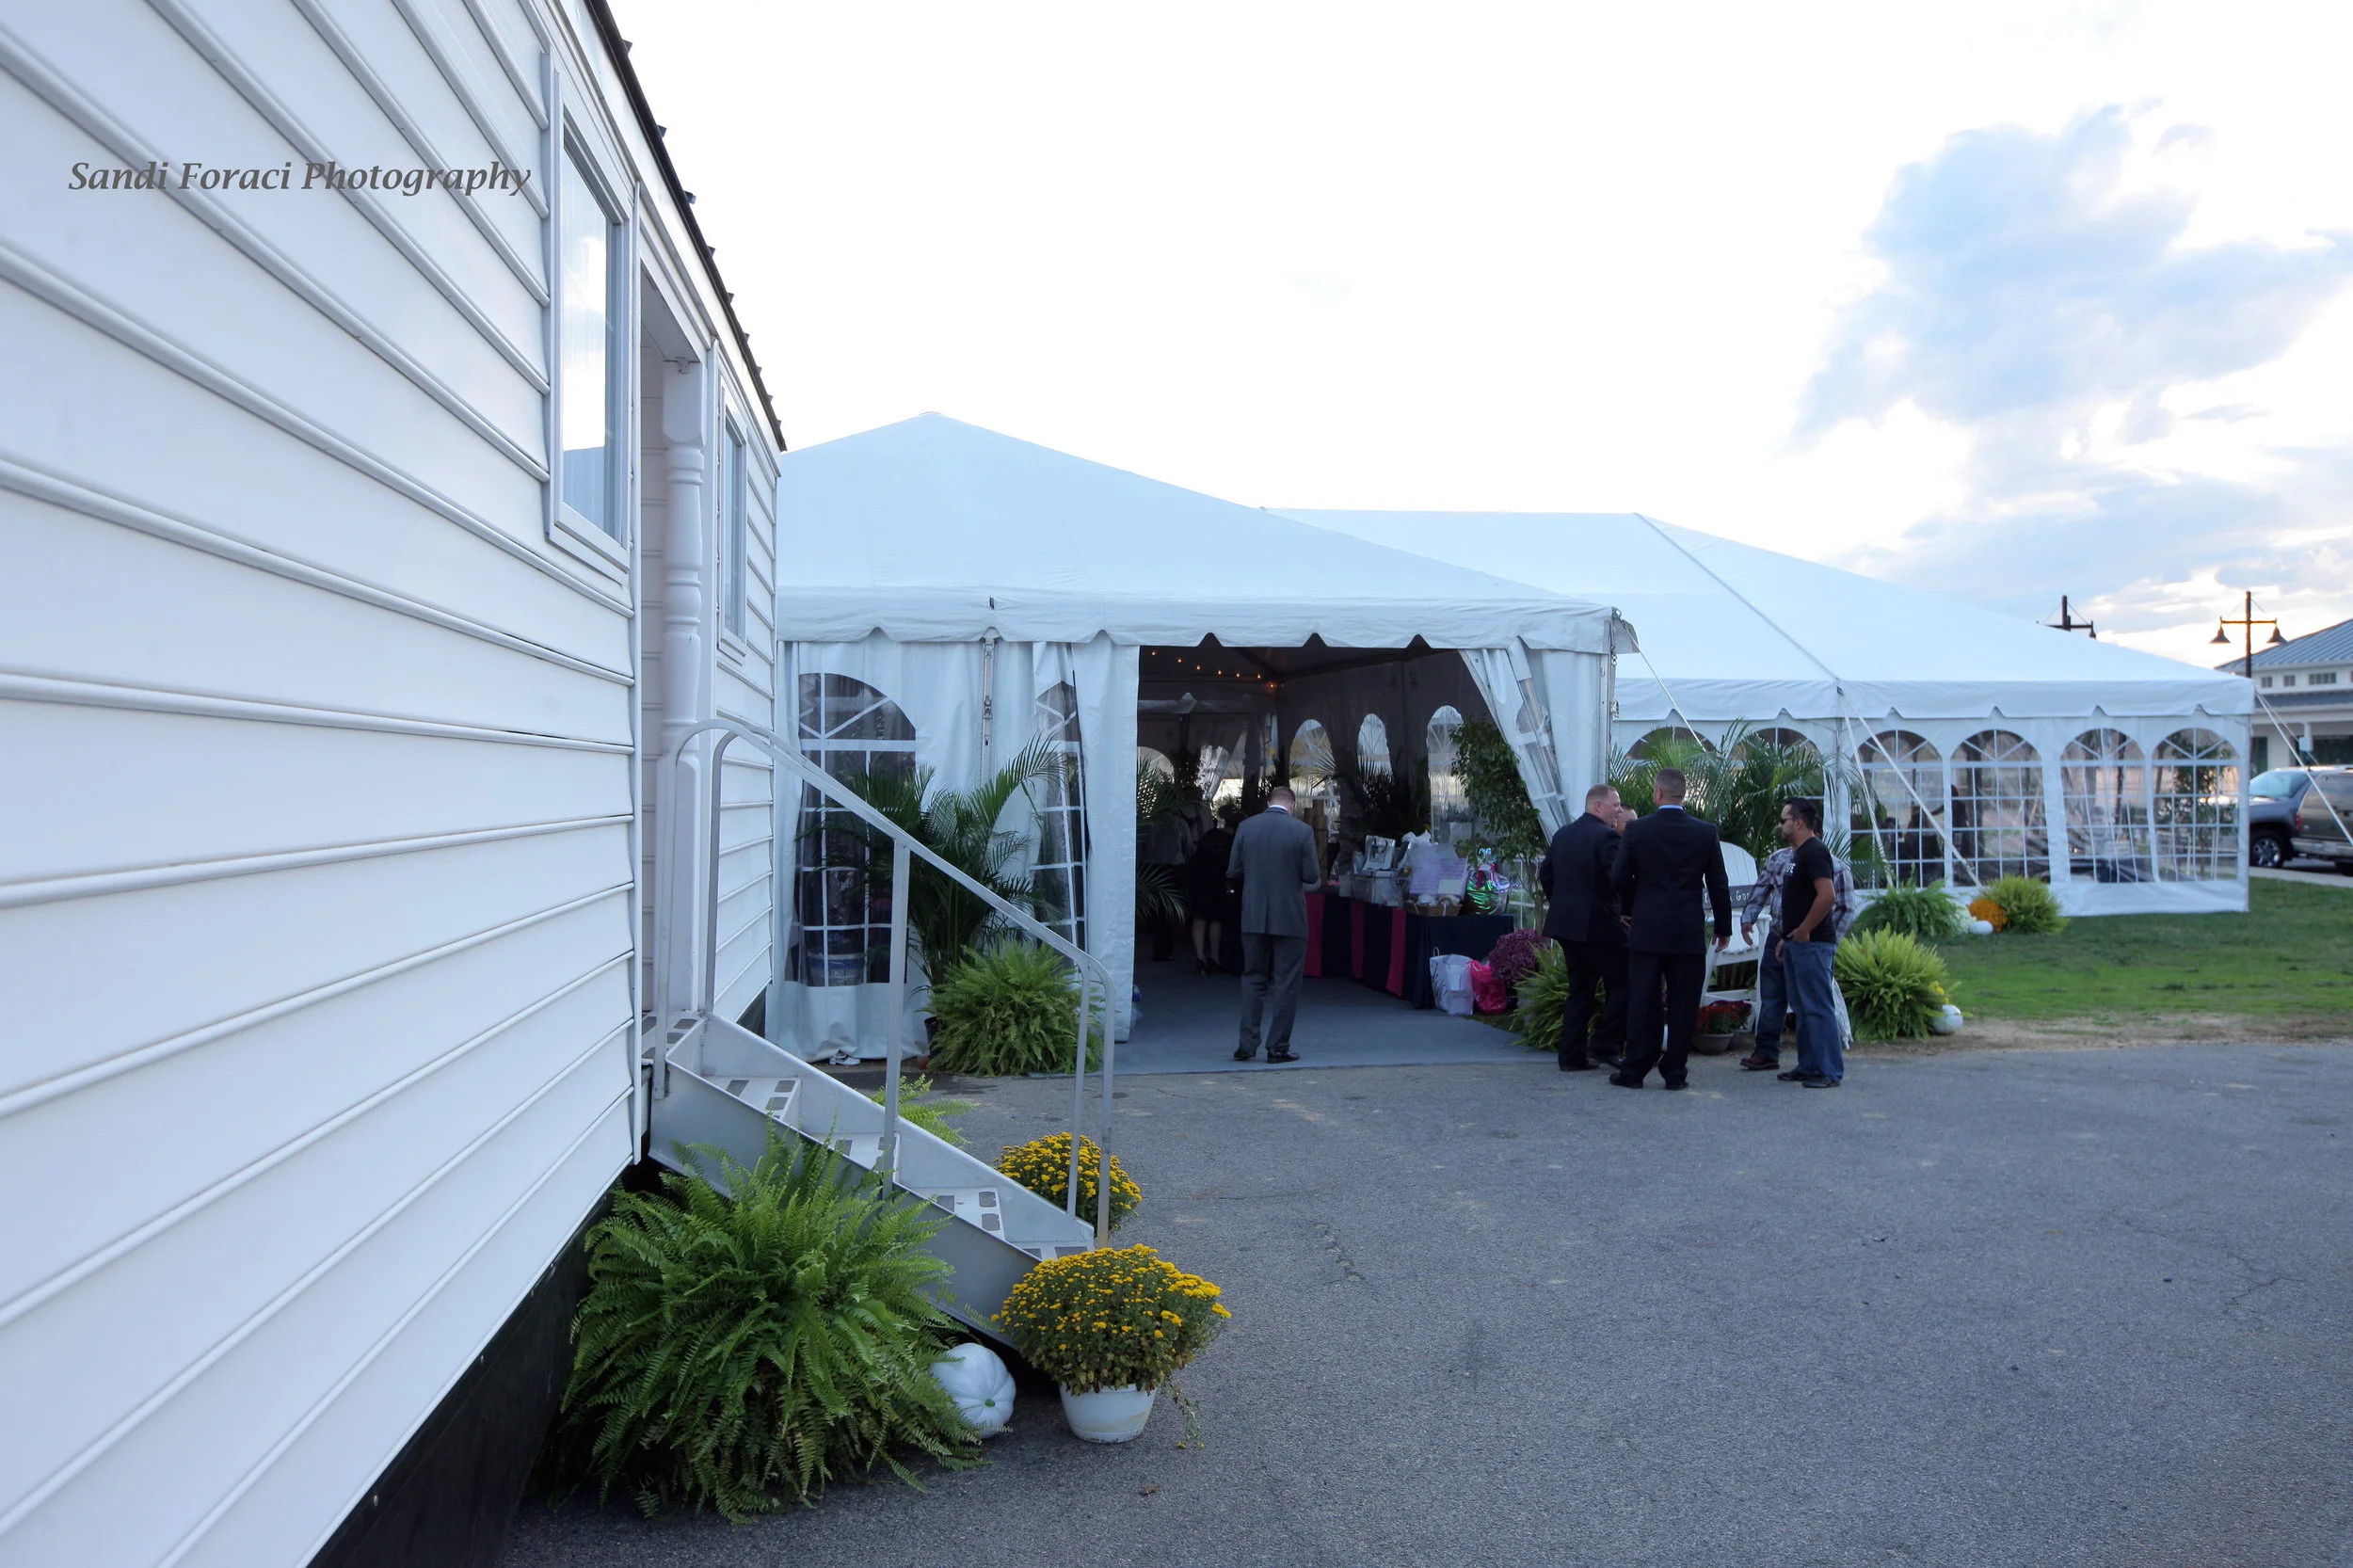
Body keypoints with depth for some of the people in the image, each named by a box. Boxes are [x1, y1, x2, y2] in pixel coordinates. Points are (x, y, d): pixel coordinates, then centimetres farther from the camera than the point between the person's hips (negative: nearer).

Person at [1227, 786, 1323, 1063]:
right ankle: (1278, 1046, 7)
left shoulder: (1245, 828, 0)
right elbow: (1312, 877, -9)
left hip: (1254, 917, 3)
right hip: (1290, 918, -3)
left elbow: (1232, 872, 2)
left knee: (1253, 978, 13)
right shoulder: (1302, 831, -9)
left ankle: (1247, 1043, 10)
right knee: (1287, 983, 6)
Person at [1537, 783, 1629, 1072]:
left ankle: (1572, 1055, 12)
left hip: (1565, 922, 8)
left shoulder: (1562, 835, 12)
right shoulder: (1606, 836, -12)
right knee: (1622, 982, 4)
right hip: (1598, 925, -8)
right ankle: (1606, 1044, 0)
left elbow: (1545, 875, 16)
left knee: (1579, 989, 13)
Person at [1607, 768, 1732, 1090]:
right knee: (1683, 1003, 6)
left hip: (1646, 929, -1)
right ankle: (1675, 1070, 10)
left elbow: (1619, 877, -2)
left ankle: (1634, 1069, 8)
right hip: (1689, 931, 1)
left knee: (1642, 1001, 5)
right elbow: (1718, 885, 2)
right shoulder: (1706, 832, -1)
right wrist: (1723, 928, 12)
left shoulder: (1636, 831, -5)